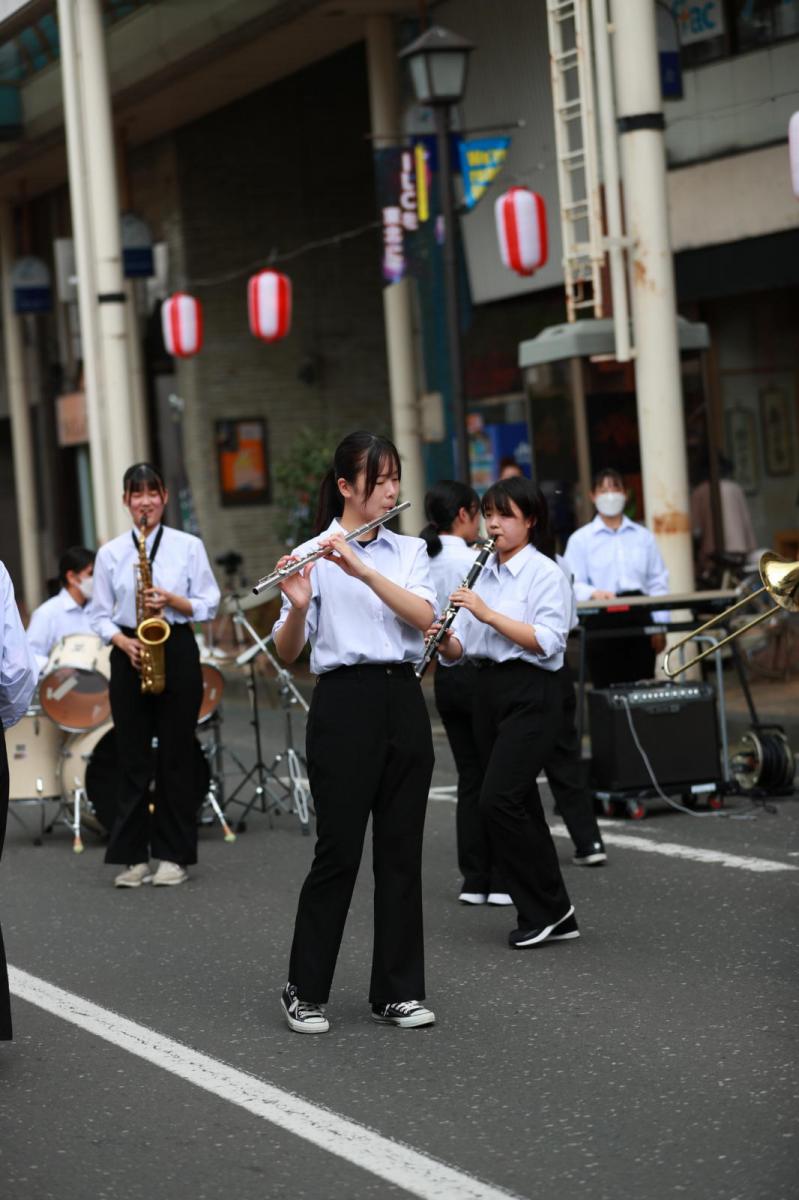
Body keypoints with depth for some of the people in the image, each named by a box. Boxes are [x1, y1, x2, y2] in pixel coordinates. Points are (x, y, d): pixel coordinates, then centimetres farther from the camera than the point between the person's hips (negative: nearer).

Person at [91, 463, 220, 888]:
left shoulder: (189, 546, 3)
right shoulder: (110, 553, 6)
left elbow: (209, 603, 2)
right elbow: (100, 615, 6)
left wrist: (173, 601, -15)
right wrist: (124, 642, -12)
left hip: (177, 650, -1)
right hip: (130, 657, 1)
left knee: (176, 755, 1)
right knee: (132, 757, 1)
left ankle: (174, 856, 7)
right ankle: (134, 857, 6)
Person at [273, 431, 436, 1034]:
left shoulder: (409, 550, 9)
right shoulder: (313, 556, -1)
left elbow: (424, 616, -9)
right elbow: (287, 652, -7)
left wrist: (361, 568, -21)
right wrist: (298, 605, -28)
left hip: (403, 701, 4)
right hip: (345, 704, -4)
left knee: (402, 849, 6)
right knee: (339, 850, -2)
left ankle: (398, 990, 14)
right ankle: (305, 991, 12)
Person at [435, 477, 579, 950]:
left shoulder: (546, 574, -6)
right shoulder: (483, 574, 14)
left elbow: (547, 642, -18)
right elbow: (461, 648, 11)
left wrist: (488, 614, -21)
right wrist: (444, 640, -11)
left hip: (532, 693, -8)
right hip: (490, 690, 8)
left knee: (499, 799, -16)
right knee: (519, 804, 8)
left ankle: (546, 907, -4)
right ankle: (554, 916, 15)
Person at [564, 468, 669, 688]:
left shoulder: (643, 536, 14)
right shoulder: (580, 539, 4)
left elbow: (658, 582, 10)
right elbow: (572, 583, -5)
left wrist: (660, 626, 1)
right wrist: (593, 593, -27)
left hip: (640, 618, 3)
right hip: (601, 620, -3)